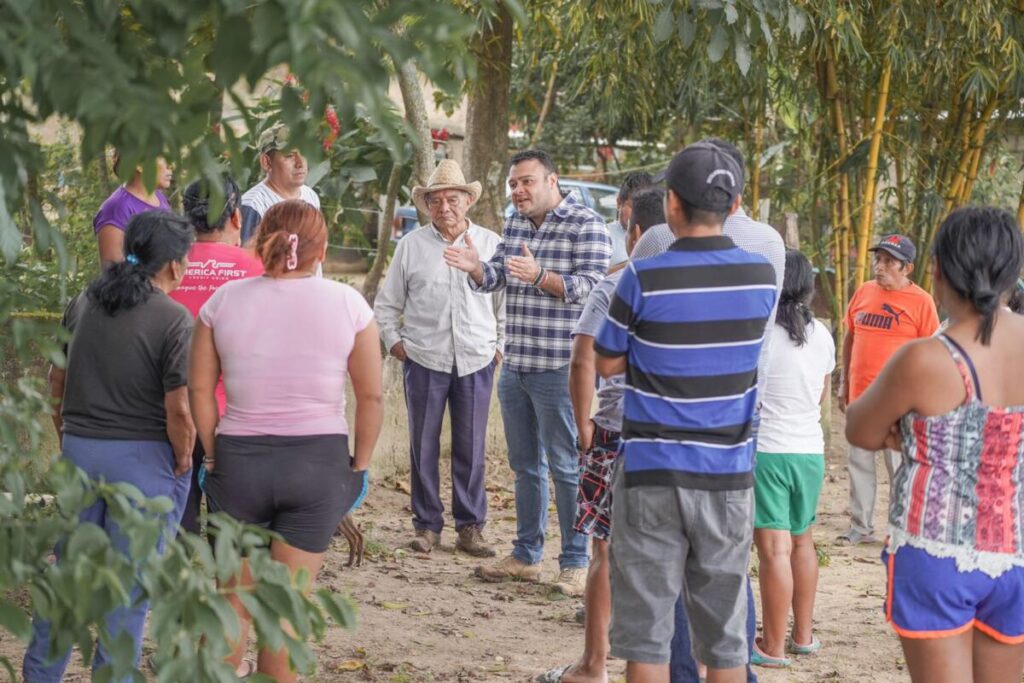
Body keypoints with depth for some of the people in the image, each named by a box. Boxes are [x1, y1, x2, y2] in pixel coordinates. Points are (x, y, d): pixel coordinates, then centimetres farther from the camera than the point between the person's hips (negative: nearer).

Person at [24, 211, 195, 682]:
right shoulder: (173, 318, -14)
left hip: (80, 450, 6)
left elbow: (56, 382, 12)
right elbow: (178, 409, -17)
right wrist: (182, 464, -2)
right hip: (143, 456, -6)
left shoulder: (84, 304, 5)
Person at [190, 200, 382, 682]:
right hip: (319, 460, -1)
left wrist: (214, 457, 8)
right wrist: (359, 465, 8)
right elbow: (371, 397, -2)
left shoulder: (224, 300, 0)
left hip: (238, 459, 1)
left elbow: (200, 391, -1)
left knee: (233, 604, 16)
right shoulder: (347, 303, -3)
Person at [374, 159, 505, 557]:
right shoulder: (411, 246, 5)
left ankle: (470, 527, 12)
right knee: (424, 446, 3)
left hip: (476, 361, 0)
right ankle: (427, 525, 13)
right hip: (424, 360, 0)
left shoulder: (490, 244, 6)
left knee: (471, 449, 3)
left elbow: (507, 301, 13)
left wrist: (501, 346, 6)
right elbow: (386, 304, 13)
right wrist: (395, 343, 4)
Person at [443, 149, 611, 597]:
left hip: (559, 369, -8)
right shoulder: (515, 223, 13)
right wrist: (477, 269, -8)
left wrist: (540, 276, -28)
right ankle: (526, 555, 25)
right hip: (516, 366, 8)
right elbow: (496, 278, 14)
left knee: (566, 468, -3)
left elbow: (592, 287, -17)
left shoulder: (585, 225, -10)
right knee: (525, 465, 15)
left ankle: (576, 563, 4)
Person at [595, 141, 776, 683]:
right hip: (728, 475, 3)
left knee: (646, 630, 4)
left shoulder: (645, 279, -12)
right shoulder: (762, 277, -2)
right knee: (724, 631, 10)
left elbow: (607, 363, -1)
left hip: (653, 474, -3)